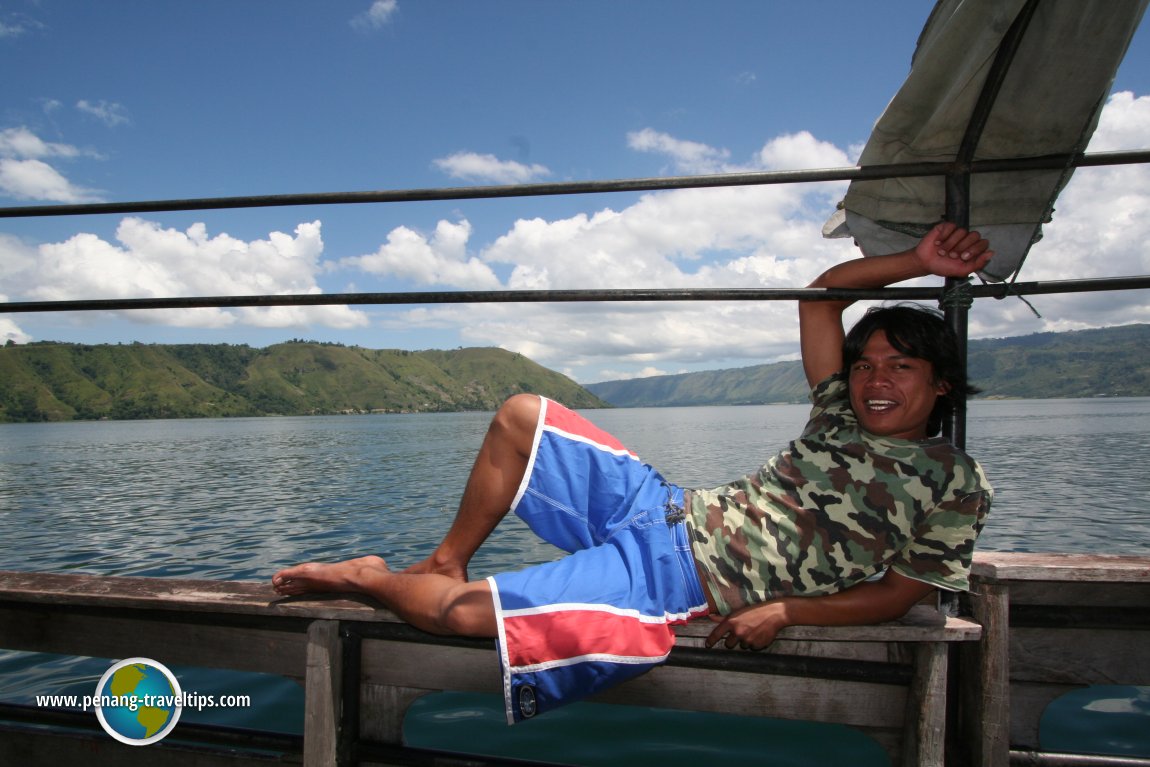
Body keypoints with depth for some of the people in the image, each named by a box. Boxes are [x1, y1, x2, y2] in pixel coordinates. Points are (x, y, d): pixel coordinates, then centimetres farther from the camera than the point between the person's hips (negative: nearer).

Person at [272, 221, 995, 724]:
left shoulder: (956, 483, -2)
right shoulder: (843, 413, 12)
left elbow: (901, 592, -6)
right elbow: (821, 295, 16)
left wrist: (785, 610, -17)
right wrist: (919, 263, 9)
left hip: (684, 584, -7)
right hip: (662, 507, 7)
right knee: (521, 414, 2)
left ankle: (365, 575, 14)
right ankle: (444, 563, 16)